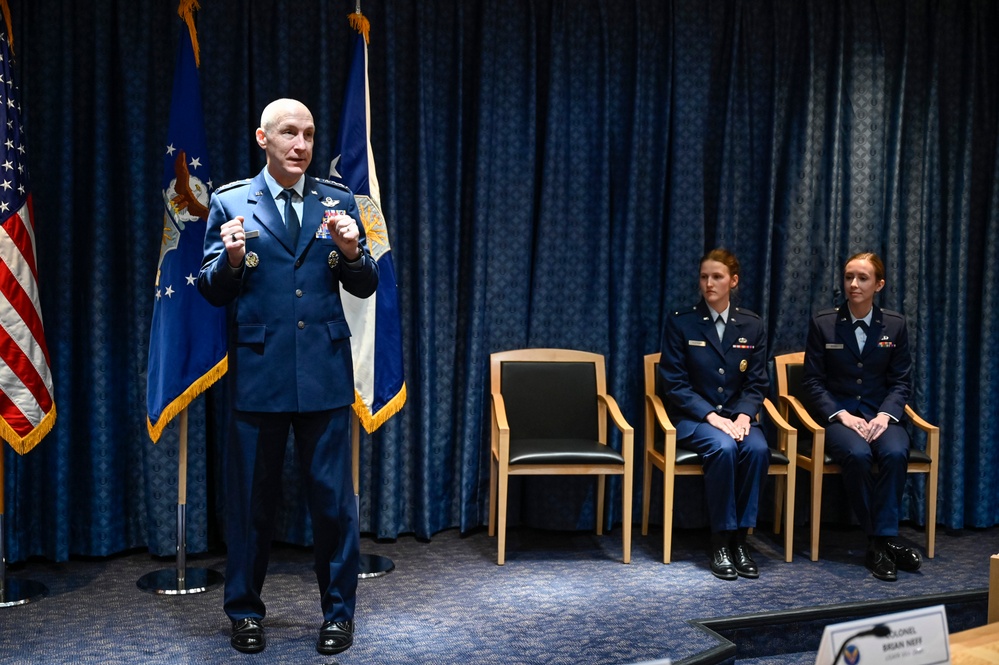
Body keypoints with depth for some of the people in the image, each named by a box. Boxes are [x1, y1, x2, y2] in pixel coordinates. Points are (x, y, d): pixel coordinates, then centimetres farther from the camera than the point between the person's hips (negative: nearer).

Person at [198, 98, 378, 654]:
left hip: (326, 373, 1)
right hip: (258, 373, 0)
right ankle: (246, 611, 27)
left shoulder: (339, 201, 7)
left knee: (335, 497, 5)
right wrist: (232, 258, -17)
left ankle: (339, 612, 21)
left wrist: (351, 252, -13)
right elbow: (213, 291, 3)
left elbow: (365, 287, 7)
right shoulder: (230, 203, 4)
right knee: (252, 498, 10)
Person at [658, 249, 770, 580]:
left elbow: (756, 383, 6)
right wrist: (712, 417, -18)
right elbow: (674, 383, -7)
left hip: (737, 415, 3)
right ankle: (721, 541, -21)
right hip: (693, 416, -3)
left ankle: (740, 538, -17)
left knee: (757, 449, -29)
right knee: (723, 448, -33)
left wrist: (743, 416, -14)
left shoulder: (752, 325, 7)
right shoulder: (680, 322, -2)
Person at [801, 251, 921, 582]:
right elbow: (813, 381, 0)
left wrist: (885, 415, -12)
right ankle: (883, 542, -19)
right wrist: (842, 415, -14)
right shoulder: (823, 323, 2)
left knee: (896, 453, -32)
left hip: (881, 415, 2)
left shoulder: (895, 325, 8)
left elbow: (900, 381, 7)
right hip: (838, 415, -2)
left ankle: (881, 541, -22)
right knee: (858, 455, -33)